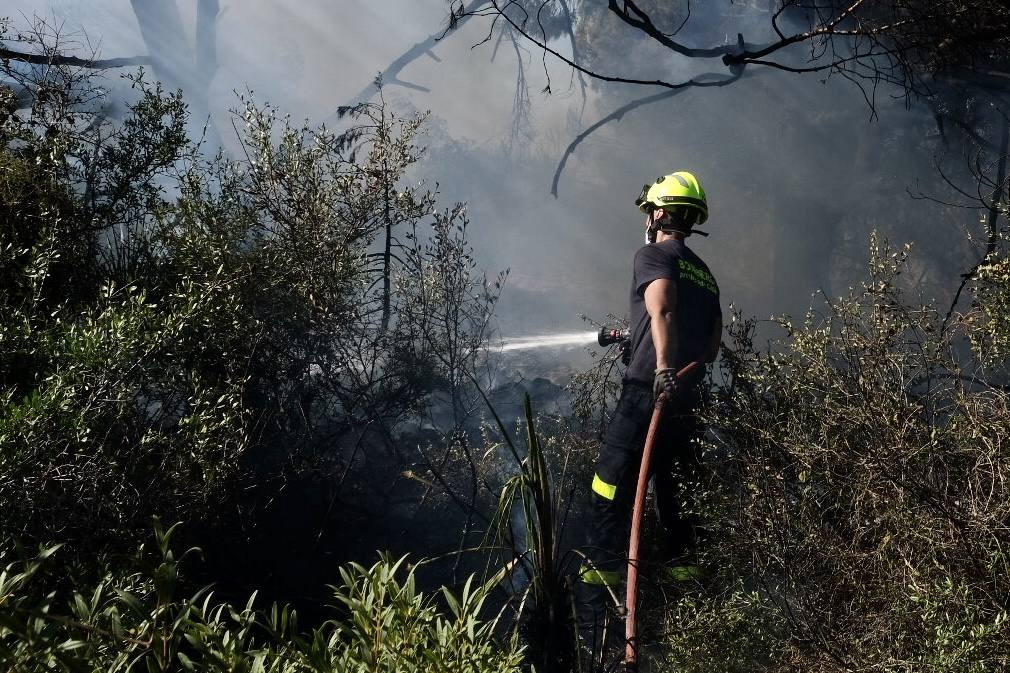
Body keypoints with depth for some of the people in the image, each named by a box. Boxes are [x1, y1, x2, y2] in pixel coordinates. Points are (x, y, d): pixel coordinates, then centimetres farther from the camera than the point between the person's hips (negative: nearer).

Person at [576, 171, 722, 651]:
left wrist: (663, 366, -33)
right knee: (673, 493, 18)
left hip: (650, 393, -8)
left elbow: (662, 307, -23)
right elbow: (712, 345, 22)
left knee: (611, 496, -6)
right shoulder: (705, 274, 21)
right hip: (686, 400, 8)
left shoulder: (653, 255, -2)